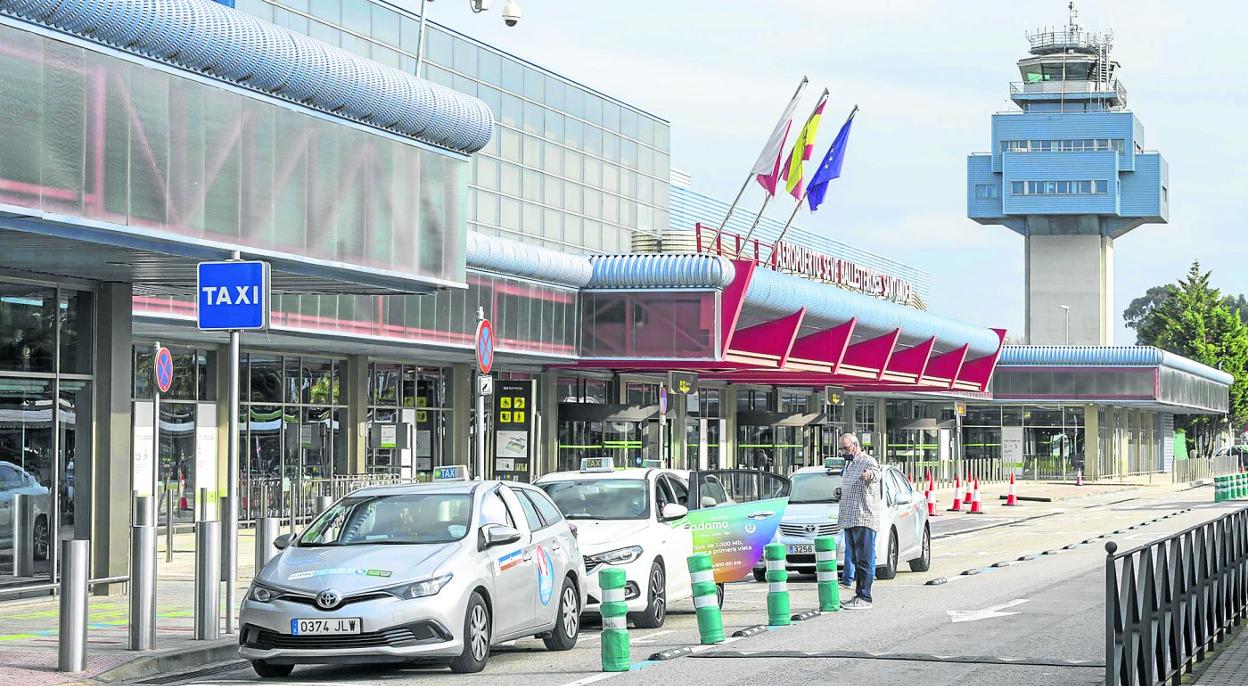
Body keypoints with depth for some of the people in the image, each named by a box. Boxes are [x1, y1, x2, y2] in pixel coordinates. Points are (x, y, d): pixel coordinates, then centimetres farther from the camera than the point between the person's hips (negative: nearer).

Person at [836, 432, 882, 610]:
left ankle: (864, 598, -12)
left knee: (864, 560, -10)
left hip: (864, 520, -10)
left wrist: (870, 474, -57)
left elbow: (876, 473, -36)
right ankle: (859, 595, 15)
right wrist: (841, 491, 16)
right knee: (856, 560, 11)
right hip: (849, 521, 10)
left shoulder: (868, 462, -10)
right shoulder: (849, 464, 20)